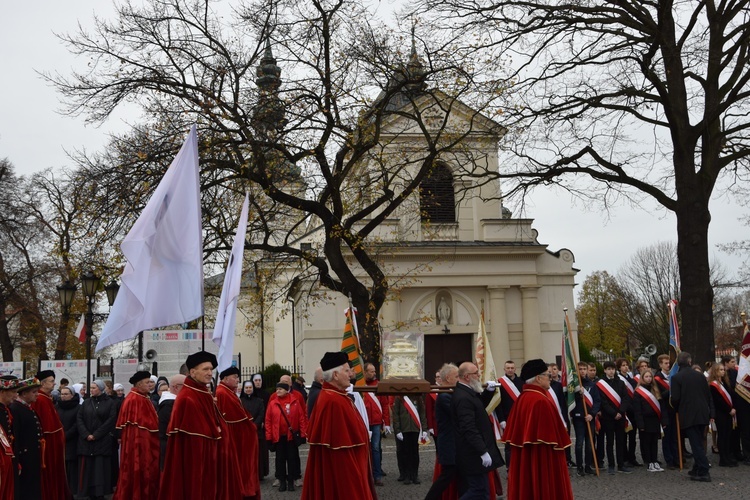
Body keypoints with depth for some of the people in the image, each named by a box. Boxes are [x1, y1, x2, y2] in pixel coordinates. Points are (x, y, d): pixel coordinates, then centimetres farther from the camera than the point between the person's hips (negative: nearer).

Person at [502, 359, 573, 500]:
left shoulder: (521, 398, 5)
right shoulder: (541, 400, -20)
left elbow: (516, 431, 10)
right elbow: (552, 433, -19)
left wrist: (525, 443, 16)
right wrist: (559, 446, -8)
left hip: (523, 456, 9)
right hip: (543, 457, -9)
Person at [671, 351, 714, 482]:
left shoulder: (676, 378, -9)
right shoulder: (700, 376, 6)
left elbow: (675, 398, -13)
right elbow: (708, 395, 10)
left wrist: (676, 409, 7)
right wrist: (711, 413, 16)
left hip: (688, 416, -5)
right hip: (702, 415, 5)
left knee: (696, 444, -3)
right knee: (698, 443, 17)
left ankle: (704, 472, -7)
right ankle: (697, 469, 24)